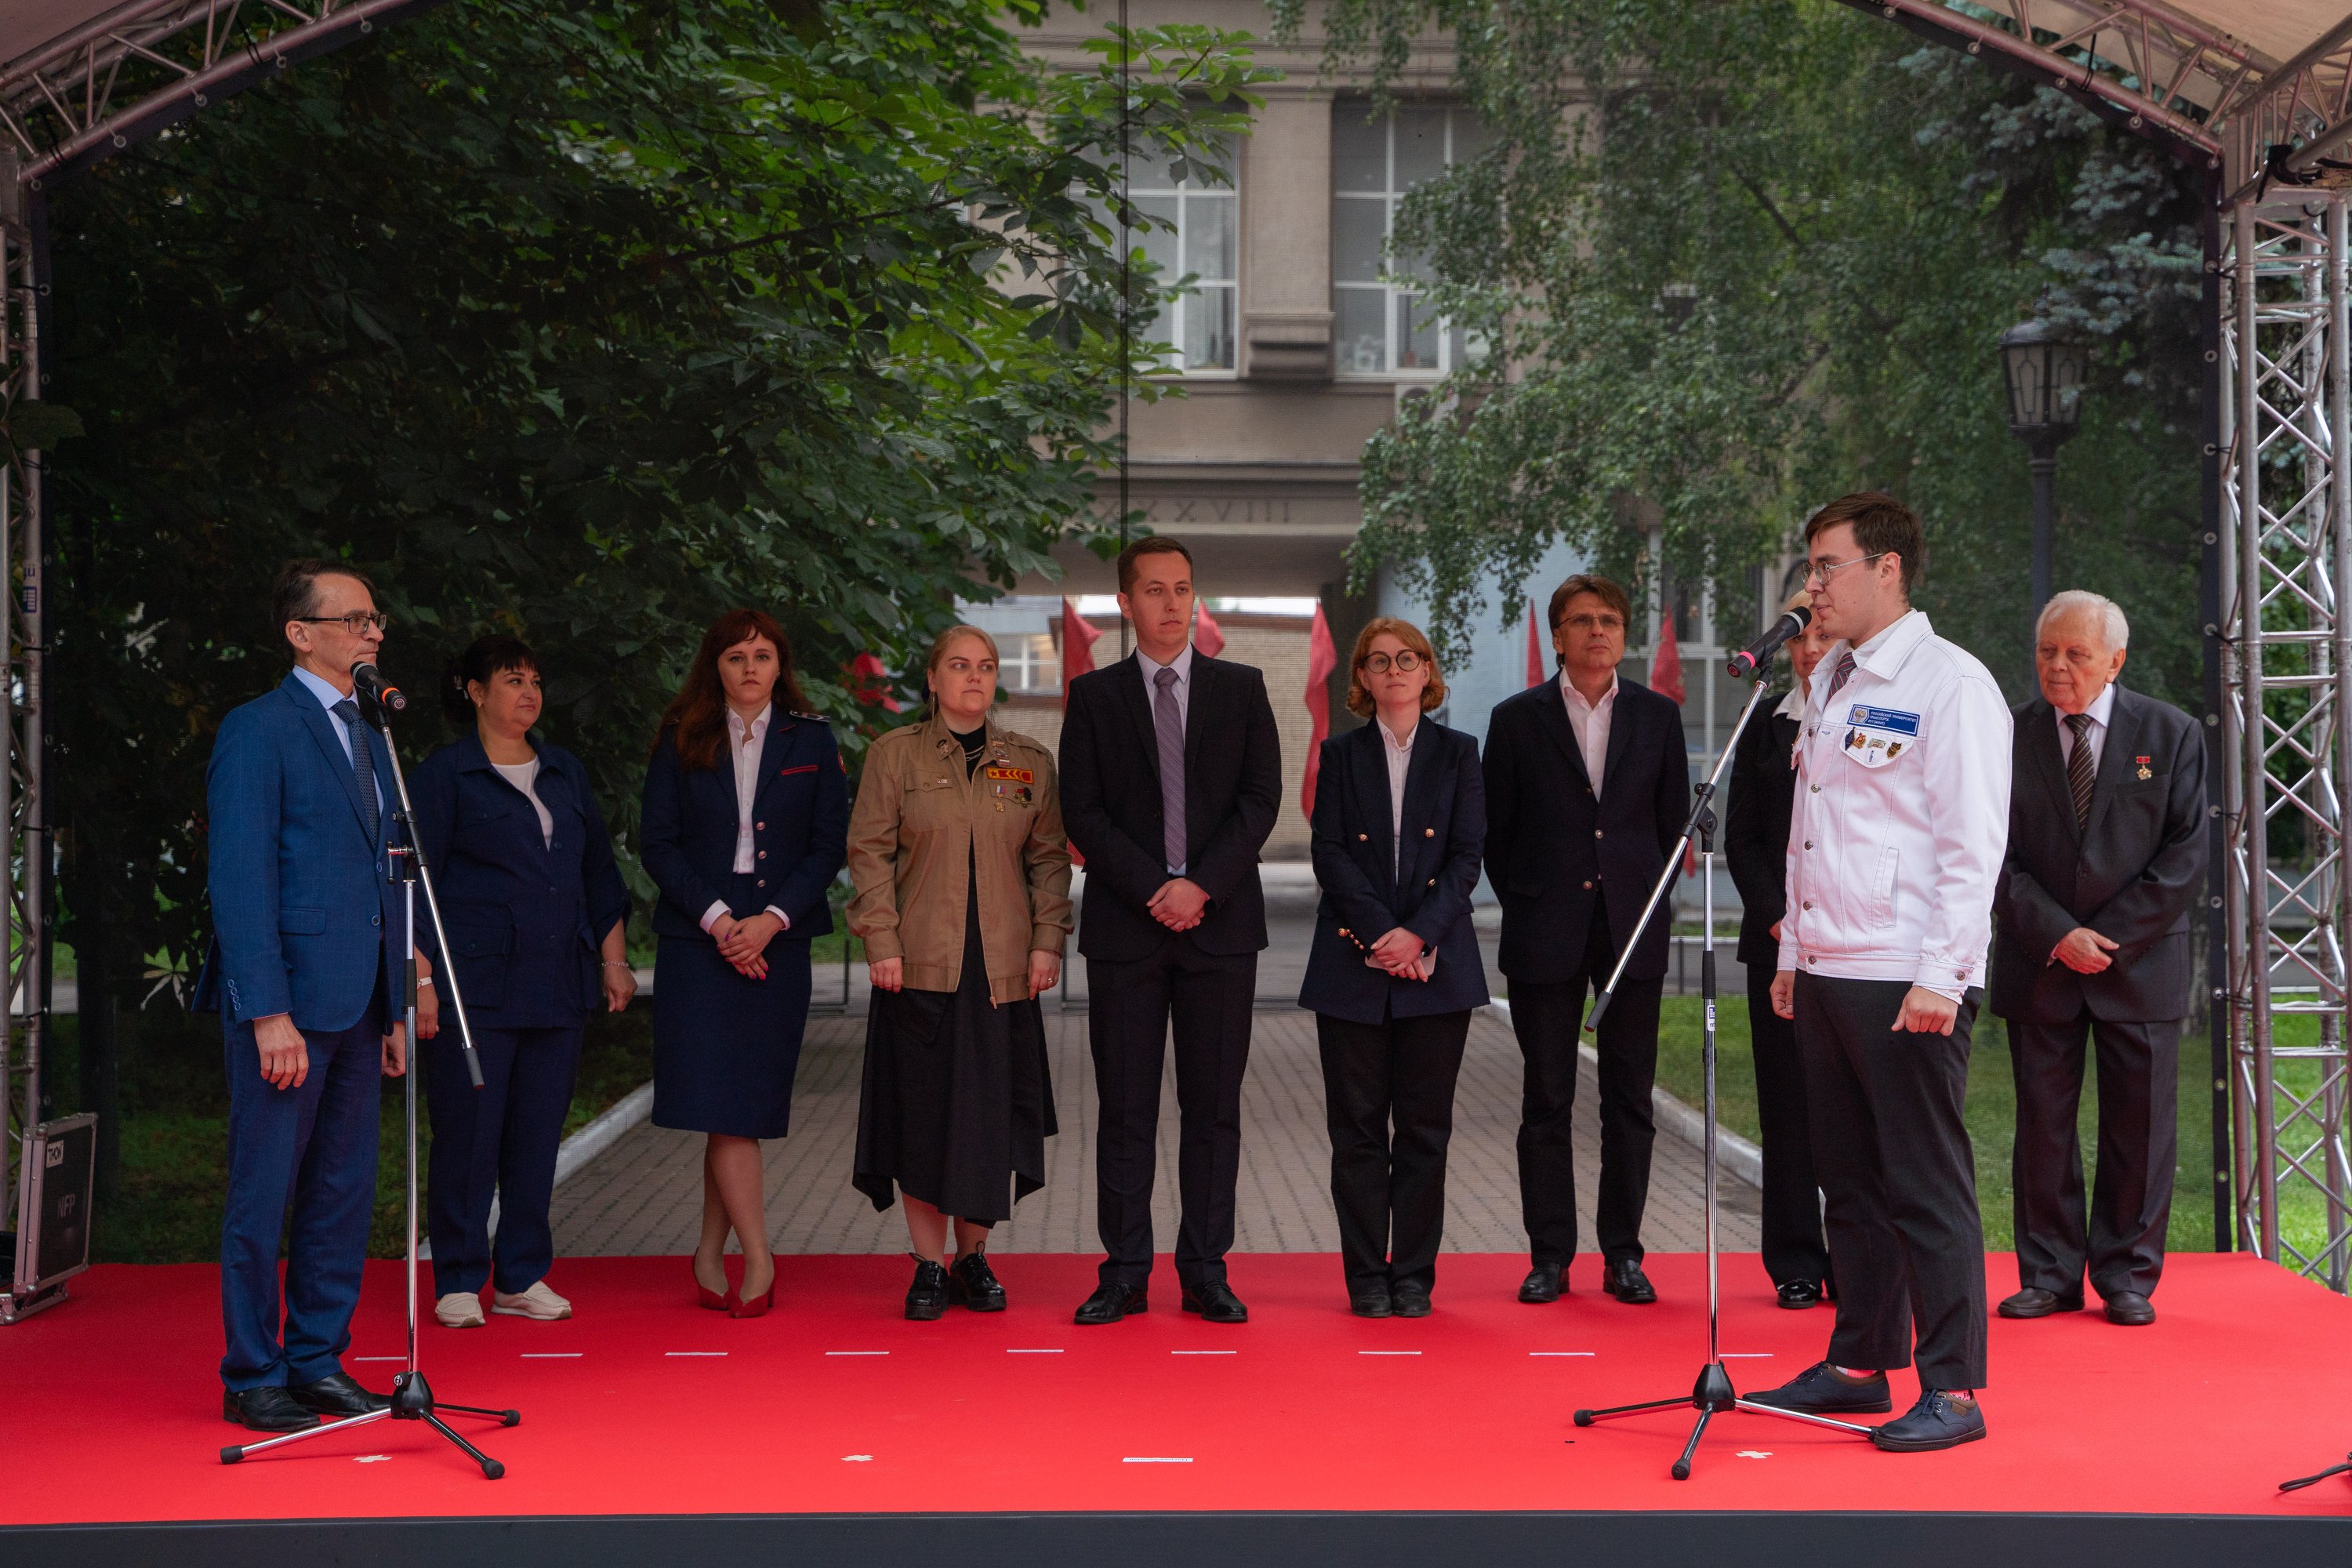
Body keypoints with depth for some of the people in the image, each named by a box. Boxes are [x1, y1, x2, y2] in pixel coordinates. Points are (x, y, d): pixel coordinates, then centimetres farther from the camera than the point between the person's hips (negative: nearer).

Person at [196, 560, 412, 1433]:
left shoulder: (367, 739, 17)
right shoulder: (258, 731, -7)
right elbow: (240, 880, -13)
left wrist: (394, 1008, 14)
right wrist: (269, 1013, -19)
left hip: (357, 1002, 8)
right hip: (287, 1001, -8)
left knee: (344, 1193, 11)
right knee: (265, 1196, 0)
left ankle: (319, 1362, 20)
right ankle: (252, 1379, 8)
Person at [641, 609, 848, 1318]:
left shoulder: (811, 740, 7)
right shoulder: (682, 741, 5)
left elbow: (830, 843, 3)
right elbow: (656, 839, 1)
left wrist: (772, 919, -9)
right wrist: (715, 917, -11)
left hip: (778, 941, 1)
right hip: (698, 938, -1)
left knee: (745, 1106, 1)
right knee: (721, 1103, -9)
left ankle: (711, 1255, 12)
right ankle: (757, 1257, -3)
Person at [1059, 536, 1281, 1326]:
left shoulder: (1241, 689, 9)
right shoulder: (1094, 695, 8)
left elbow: (1261, 799, 1)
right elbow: (1082, 811, 0)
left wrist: (1200, 883, -11)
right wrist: (1152, 890, -11)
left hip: (1221, 921, 1)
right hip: (1124, 922, 0)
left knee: (1214, 1106, 3)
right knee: (1125, 1107, 1)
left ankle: (1205, 1272, 9)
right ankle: (1125, 1273, 8)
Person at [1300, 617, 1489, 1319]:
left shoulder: (1458, 753, 8)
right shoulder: (1341, 755, 8)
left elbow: (1466, 856, 1)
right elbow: (1330, 855, -1)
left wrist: (1419, 934, -12)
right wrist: (1382, 932, -13)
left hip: (1437, 963, 0)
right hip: (1353, 964, 0)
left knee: (1425, 1125, 2)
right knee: (1358, 1125, 1)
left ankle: (1414, 1274, 10)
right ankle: (1366, 1276, 9)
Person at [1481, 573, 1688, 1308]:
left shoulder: (1658, 716, 8)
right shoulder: (1517, 718, 4)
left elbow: (1675, 820, 12)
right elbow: (1496, 829, 6)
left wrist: (1649, 897, 5)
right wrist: (1524, 905, 2)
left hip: (1633, 929, 1)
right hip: (1546, 936, -1)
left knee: (1629, 1100, 4)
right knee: (1546, 1101, 3)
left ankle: (1623, 1253, 12)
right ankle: (1550, 1255, 10)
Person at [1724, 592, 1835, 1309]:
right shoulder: (1764, 730, 11)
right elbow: (1741, 838, 9)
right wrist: (1778, 919, -4)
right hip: (1778, 940, 2)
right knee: (1788, 1101, 2)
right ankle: (1796, 1261, 9)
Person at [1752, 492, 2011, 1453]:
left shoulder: (1949, 684, -8)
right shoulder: (1831, 683, 17)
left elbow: (1972, 844, -13)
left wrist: (1941, 976, -18)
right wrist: (1794, 950, 17)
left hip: (1911, 982, -8)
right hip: (1826, 975, 8)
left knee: (1926, 1185, -4)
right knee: (1850, 1179, 13)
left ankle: (1952, 1389, 3)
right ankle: (1860, 1363, 22)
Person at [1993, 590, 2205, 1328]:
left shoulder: (2172, 734, 1)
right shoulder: (2009, 737, 2)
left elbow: (2187, 853, -3)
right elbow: (1996, 857, 0)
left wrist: (2112, 937, -11)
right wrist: (2058, 935, -12)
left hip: (2141, 962, 0)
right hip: (2039, 963, 1)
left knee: (2139, 1125, 3)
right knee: (2042, 1123, 3)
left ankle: (2127, 1278, 14)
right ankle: (2049, 1276, 12)